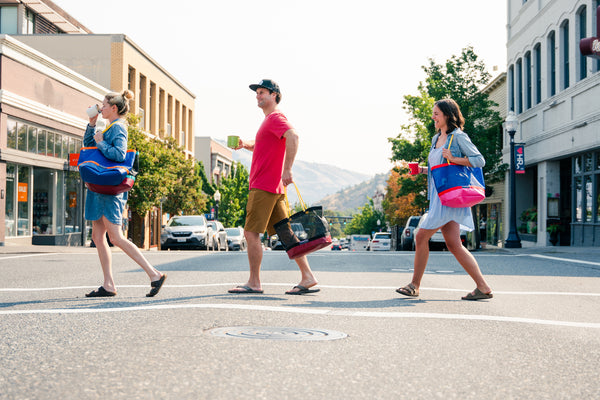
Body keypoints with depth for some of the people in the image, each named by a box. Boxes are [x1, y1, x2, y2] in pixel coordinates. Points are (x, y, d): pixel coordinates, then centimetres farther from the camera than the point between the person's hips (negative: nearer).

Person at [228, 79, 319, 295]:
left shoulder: (275, 117, -8)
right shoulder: (269, 120, 23)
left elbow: (293, 136, -27)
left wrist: (287, 169, -30)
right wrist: (246, 145, 16)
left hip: (264, 187, -10)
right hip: (274, 188, 10)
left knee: (251, 233, -6)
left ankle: (254, 283, -2)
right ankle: (308, 278, 6)